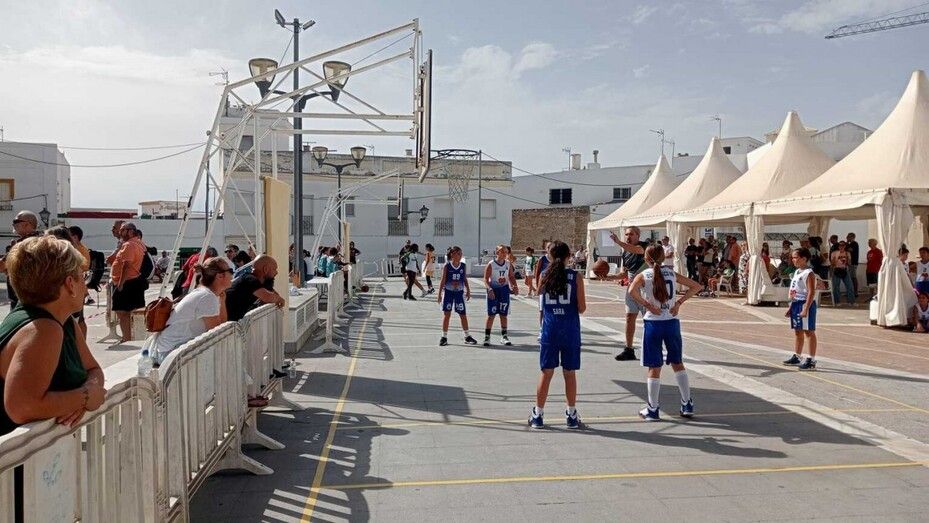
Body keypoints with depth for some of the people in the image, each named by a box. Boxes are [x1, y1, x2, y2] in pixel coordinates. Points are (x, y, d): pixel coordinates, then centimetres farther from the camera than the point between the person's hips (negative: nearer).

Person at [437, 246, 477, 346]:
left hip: (459, 293, 3)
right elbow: (443, 281, -6)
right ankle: (444, 337, 11)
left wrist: (468, 291, 6)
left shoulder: (463, 266, 1)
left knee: (463, 315, 5)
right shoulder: (446, 266, -8)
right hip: (448, 292, -2)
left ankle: (467, 336, 16)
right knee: (447, 315, 1)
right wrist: (439, 294, -7)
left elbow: (465, 280, 9)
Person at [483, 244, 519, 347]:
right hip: (493, 290, -4)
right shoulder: (491, 264, -11)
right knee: (491, 315, -2)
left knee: (503, 314, 8)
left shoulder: (508, 264, 2)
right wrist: (489, 289, -26)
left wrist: (514, 286, -4)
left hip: (504, 289, 4)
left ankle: (504, 336, 17)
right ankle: (487, 337, 5)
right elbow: (486, 279, -12)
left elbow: (511, 276, 12)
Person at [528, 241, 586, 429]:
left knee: (546, 373, 8)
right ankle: (572, 415, 18)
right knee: (570, 373, 9)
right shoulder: (576, 277, -5)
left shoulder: (544, 276, 0)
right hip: (570, 331, -1)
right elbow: (582, 308, -5)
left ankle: (538, 415, 13)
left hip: (550, 330, 1)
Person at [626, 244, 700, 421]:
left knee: (654, 368, 5)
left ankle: (653, 410, 11)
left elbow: (632, 291, -24)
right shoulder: (672, 273, 6)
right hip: (672, 322, 3)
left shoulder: (643, 275, -4)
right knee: (677, 363, 18)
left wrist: (647, 305, -13)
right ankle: (687, 405, 22)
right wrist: (679, 302, 4)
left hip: (653, 323, -3)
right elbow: (696, 286, 8)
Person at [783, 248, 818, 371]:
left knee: (809, 332, -3)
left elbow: (811, 292, -20)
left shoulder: (809, 273, -14)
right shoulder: (797, 272, 15)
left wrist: (805, 309, -25)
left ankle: (811, 360, 1)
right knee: (797, 331, 16)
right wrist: (791, 307, 19)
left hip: (805, 304, -9)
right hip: (796, 303, 9)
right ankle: (796, 356, 26)